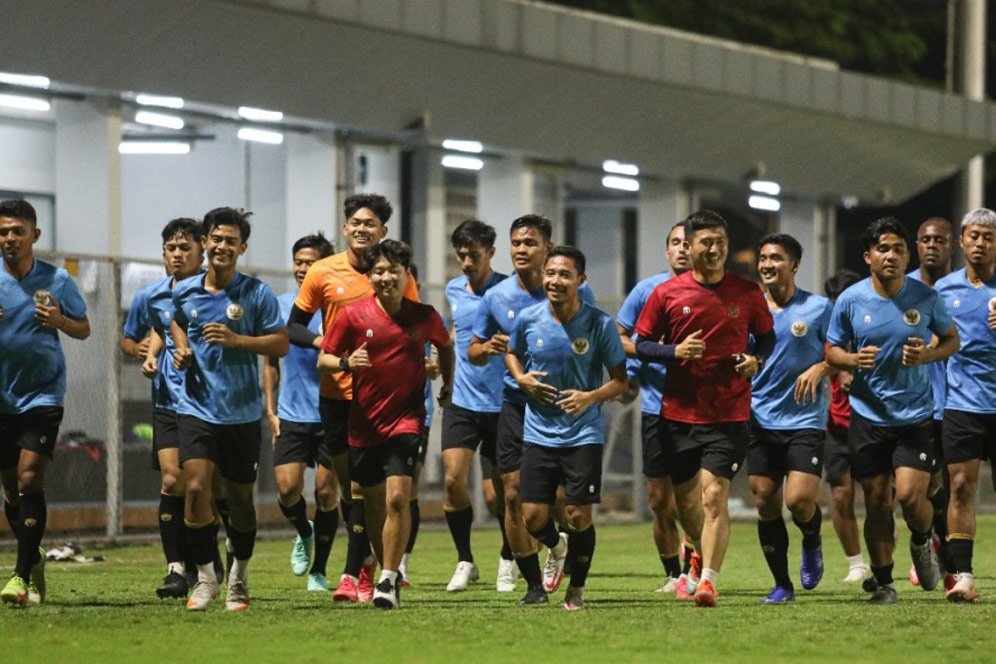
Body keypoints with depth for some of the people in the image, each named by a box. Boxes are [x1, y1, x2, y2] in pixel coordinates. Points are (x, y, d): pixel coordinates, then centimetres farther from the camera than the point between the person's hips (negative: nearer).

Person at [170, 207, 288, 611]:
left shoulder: (257, 294, -5)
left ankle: (239, 578, 27)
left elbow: (281, 344, -5)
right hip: (197, 407, 1)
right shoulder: (184, 292, 3)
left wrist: (236, 339, -18)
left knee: (240, 497, 8)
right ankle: (205, 577, -4)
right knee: (196, 487, -15)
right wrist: (181, 348, 5)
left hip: (242, 411, -1)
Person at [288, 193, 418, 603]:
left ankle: (353, 575, -10)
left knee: (363, 483, -10)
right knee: (345, 480, 10)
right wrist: (322, 343, -13)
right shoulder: (323, 272, 2)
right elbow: (293, 326, 7)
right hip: (335, 389, 3)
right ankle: (367, 561, 27)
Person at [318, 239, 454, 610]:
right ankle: (388, 573, 28)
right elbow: (323, 360, -1)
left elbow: (445, 346, 21)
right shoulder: (353, 315, -4)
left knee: (397, 498, -16)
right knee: (374, 504, 10)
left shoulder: (424, 316, 0)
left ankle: (388, 580, -10)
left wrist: (447, 386, 17)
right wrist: (345, 363, -21)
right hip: (364, 423, 1)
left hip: (406, 419, -1)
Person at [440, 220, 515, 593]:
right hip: (462, 400, 4)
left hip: (501, 403, -4)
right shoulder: (454, 290, 8)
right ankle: (465, 562, 5)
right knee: (452, 480, -10)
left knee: (503, 489, 5)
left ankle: (508, 562, 26)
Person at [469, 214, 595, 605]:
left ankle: (560, 545, 27)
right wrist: (489, 348, -10)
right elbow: (473, 351, 13)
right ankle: (534, 583, 8)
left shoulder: (575, 293, -4)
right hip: (516, 402, 2)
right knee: (514, 494, -4)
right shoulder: (497, 297, 2)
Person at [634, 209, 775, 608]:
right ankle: (704, 556, 39)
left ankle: (708, 580, -14)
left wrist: (756, 360, -6)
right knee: (685, 498, 11)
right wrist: (675, 352, -14)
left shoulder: (747, 294, 2)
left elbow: (767, 336, 15)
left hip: (729, 413, -2)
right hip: (679, 411, 2)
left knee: (714, 496, -14)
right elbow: (642, 344, 5)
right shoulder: (666, 294, 0)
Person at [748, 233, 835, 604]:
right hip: (761, 420, 3)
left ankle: (812, 545, 21)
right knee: (765, 502, 1)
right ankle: (782, 585, 14)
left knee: (799, 500, -14)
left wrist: (818, 369, -16)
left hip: (805, 421, -3)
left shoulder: (818, 307, -1)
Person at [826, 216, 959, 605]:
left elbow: (951, 340, 9)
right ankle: (883, 582, 17)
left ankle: (922, 543, 21)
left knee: (910, 494, -14)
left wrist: (927, 356, -13)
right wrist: (853, 360, -17)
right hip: (868, 413, 1)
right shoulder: (850, 300, -4)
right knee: (877, 501, 3)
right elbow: (831, 351, 6)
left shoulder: (926, 298, -4)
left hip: (916, 414, -1)